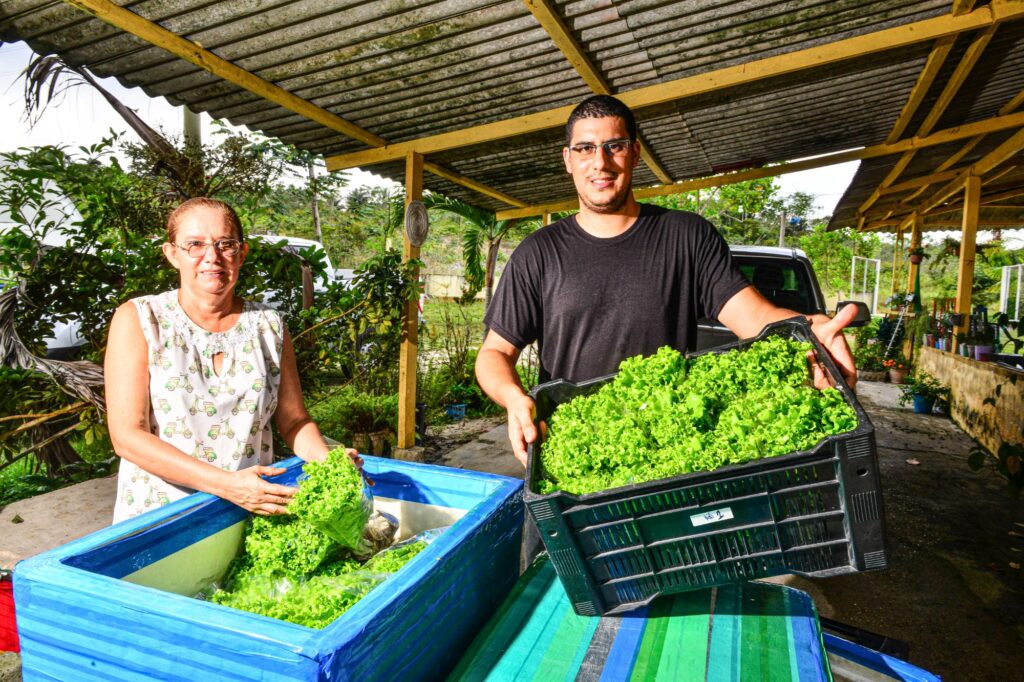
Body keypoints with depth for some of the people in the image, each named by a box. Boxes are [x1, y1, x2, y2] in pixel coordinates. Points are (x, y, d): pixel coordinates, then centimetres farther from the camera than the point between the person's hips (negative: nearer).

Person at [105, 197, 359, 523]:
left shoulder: (269, 325, 5)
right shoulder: (139, 320, -3)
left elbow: (294, 421, 7)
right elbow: (127, 435, -10)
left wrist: (326, 460, -14)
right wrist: (227, 484, -22)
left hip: (255, 513, 0)